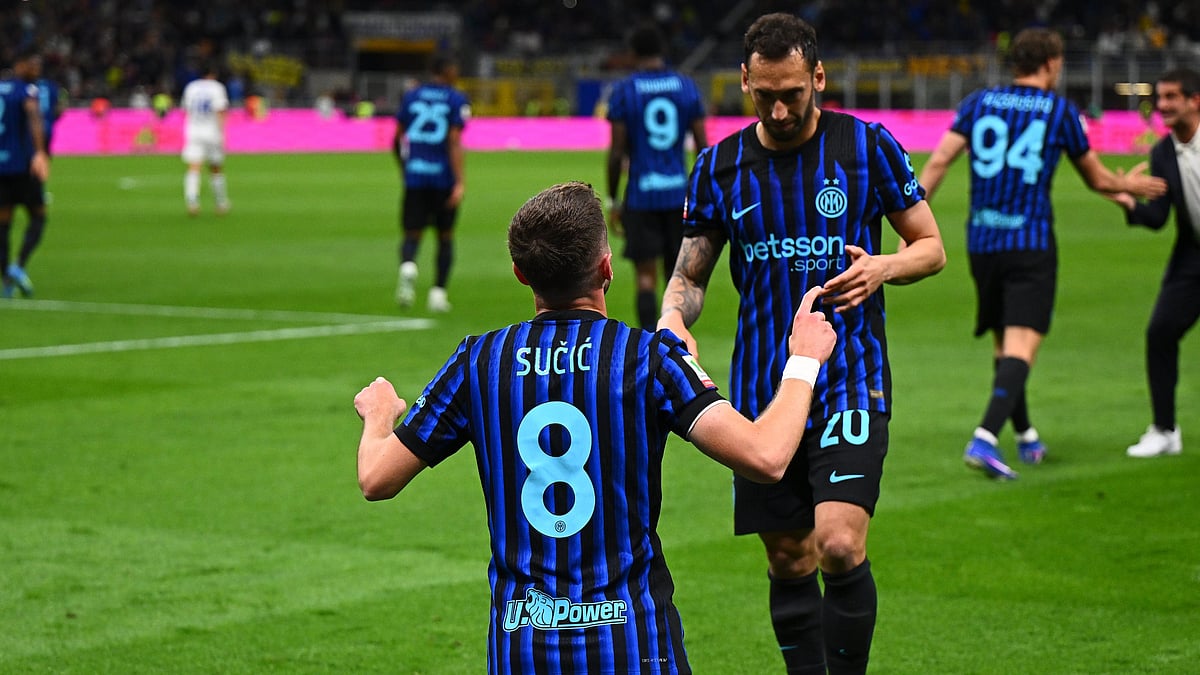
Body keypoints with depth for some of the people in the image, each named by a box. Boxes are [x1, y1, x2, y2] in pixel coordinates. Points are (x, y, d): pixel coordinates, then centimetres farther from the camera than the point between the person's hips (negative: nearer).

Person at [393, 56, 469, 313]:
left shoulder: (411, 96, 8)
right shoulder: (457, 100, -3)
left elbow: (397, 140, 12)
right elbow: (454, 142, -14)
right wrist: (460, 183, -19)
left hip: (414, 176, 2)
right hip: (444, 177, -2)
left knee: (412, 233, 5)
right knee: (445, 236, 14)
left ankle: (408, 265, -28)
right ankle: (438, 292, 13)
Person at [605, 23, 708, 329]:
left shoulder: (623, 91, -3)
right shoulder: (686, 87, 4)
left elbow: (617, 152, -6)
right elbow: (703, 146, 4)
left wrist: (612, 202, 2)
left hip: (641, 195, -3)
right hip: (679, 193, 3)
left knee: (646, 277, -2)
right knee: (677, 275, 12)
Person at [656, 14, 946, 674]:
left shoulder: (868, 146, -2)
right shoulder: (718, 166, 4)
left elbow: (932, 246, 5)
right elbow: (690, 275, 10)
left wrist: (883, 267, -16)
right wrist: (672, 317, -12)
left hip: (850, 380, -3)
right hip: (762, 390, 3)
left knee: (840, 546, -19)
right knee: (788, 564, 7)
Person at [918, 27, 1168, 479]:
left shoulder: (980, 102, 8)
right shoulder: (1060, 111, 1)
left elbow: (938, 161, -2)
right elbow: (1097, 180, 11)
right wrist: (1130, 185, 32)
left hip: (981, 243, 5)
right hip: (1031, 246, -5)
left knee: (1002, 344, 19)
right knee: (1021, 345, -11)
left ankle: (1025, 437, 32)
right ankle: (985, 439, -30)